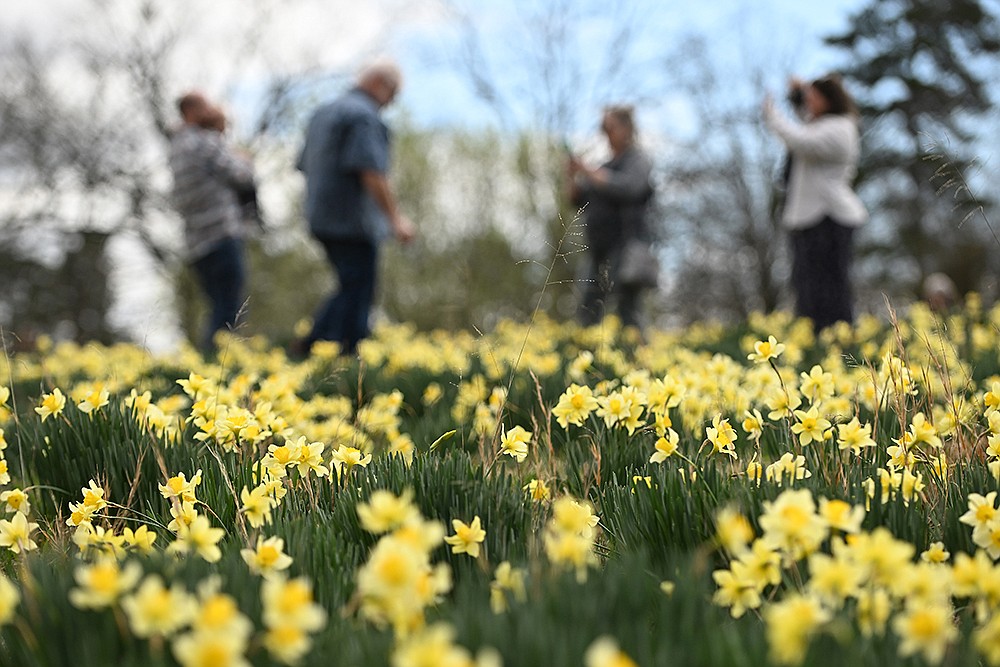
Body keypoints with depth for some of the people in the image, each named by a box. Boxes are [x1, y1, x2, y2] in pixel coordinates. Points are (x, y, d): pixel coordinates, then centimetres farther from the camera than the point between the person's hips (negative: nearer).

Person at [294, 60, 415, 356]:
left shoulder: (323, 113, 18)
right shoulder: (364, 116, -13)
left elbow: (306, 166, 22)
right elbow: (372, 172, -22)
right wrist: (395, 218, -19)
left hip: (322, 220, 9)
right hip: (354, 223, -9)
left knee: (352, 288, 18)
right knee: (356, 297, -3)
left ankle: (309, 344, 8)